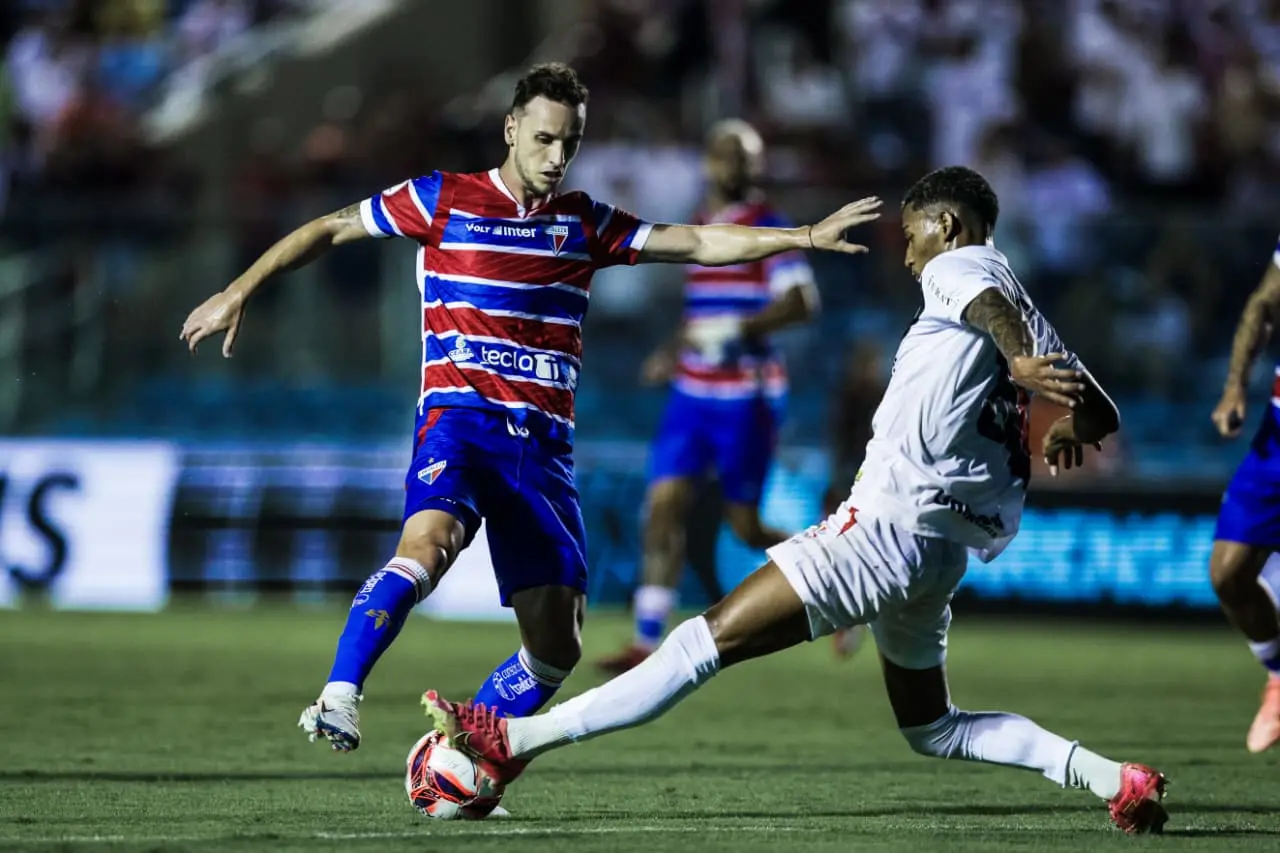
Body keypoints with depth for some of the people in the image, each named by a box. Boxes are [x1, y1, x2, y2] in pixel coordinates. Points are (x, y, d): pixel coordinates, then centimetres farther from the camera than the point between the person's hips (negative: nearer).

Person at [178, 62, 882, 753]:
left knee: (557, 646, -2)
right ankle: (337, 699, -36)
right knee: (429, 541, -36)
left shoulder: (584, 223, 15)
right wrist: (239, 292, 6)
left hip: (544, 441, 4)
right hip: (459, 418, -4)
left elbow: (698, 244, 12)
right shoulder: (443, 199, 5)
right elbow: (330, 229, 11)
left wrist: (805, 236, 3)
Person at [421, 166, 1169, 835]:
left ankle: (514, 741, -12)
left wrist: (1019, 361, -41)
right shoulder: (1028, 315, 20)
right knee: (933, 729, 19)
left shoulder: (956, 267, -2)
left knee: (712, 639, -11)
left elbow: (988, 303, -25)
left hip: (892, 523, -9)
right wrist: (1064, 435, 41)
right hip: (944, 546, 9)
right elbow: (1102, 415, 22)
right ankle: (1111, 778, 4)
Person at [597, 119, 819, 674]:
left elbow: (801, 301, -21)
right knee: (664, 505, -6)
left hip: (744, 396, -7)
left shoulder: (767, 227, -9)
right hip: (691, 393, 7)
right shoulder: (701, 227, 14)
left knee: (745, 528, -2)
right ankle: (646, 643, -8)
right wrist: (675, 350, 27)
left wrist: (737, 331, -29)